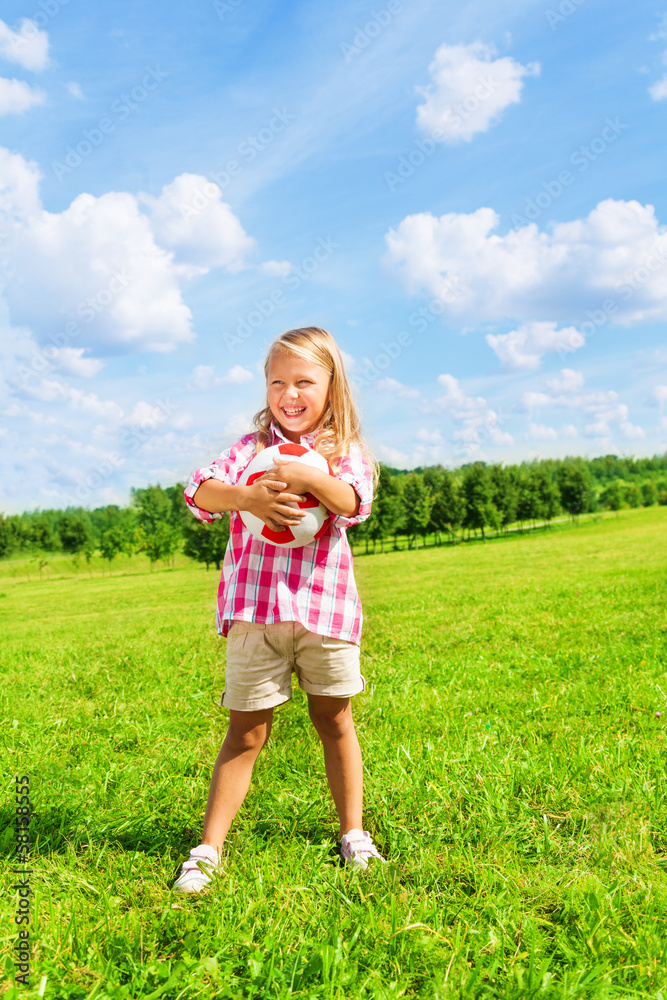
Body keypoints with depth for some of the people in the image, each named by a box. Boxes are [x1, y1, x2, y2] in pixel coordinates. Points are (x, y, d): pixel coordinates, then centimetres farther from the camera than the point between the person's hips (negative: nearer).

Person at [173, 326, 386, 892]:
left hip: (325, 603, 0)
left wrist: (305, 475, -29)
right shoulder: (252, 446, 9)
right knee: (247, 731, 4)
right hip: (254, 609, 0)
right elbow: (201, 491, -6)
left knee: (334, 719, 13)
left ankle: (354, 833, 29)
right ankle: (209, 849, 14)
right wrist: (246, 497, -26)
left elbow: (354, 503, -13)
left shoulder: (346, 451, 7)